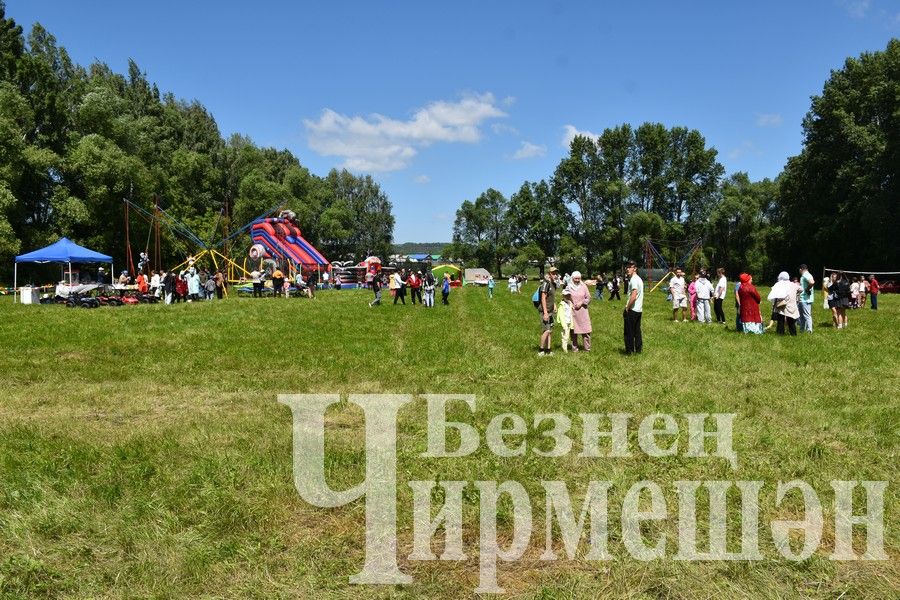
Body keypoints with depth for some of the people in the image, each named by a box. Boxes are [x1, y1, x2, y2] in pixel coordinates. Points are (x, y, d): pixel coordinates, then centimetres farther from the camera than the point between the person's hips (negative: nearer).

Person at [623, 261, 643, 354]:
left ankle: (629, 351, 5)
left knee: (629, 332, -1)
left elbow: (633, 297, -25)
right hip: (639, 309, 10)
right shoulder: (639, 279, 14)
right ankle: (639, 349, 19)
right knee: (637, 331, 15)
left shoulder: (633, 280, -18)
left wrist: (627, 308, -16)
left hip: (632, 310, -10)